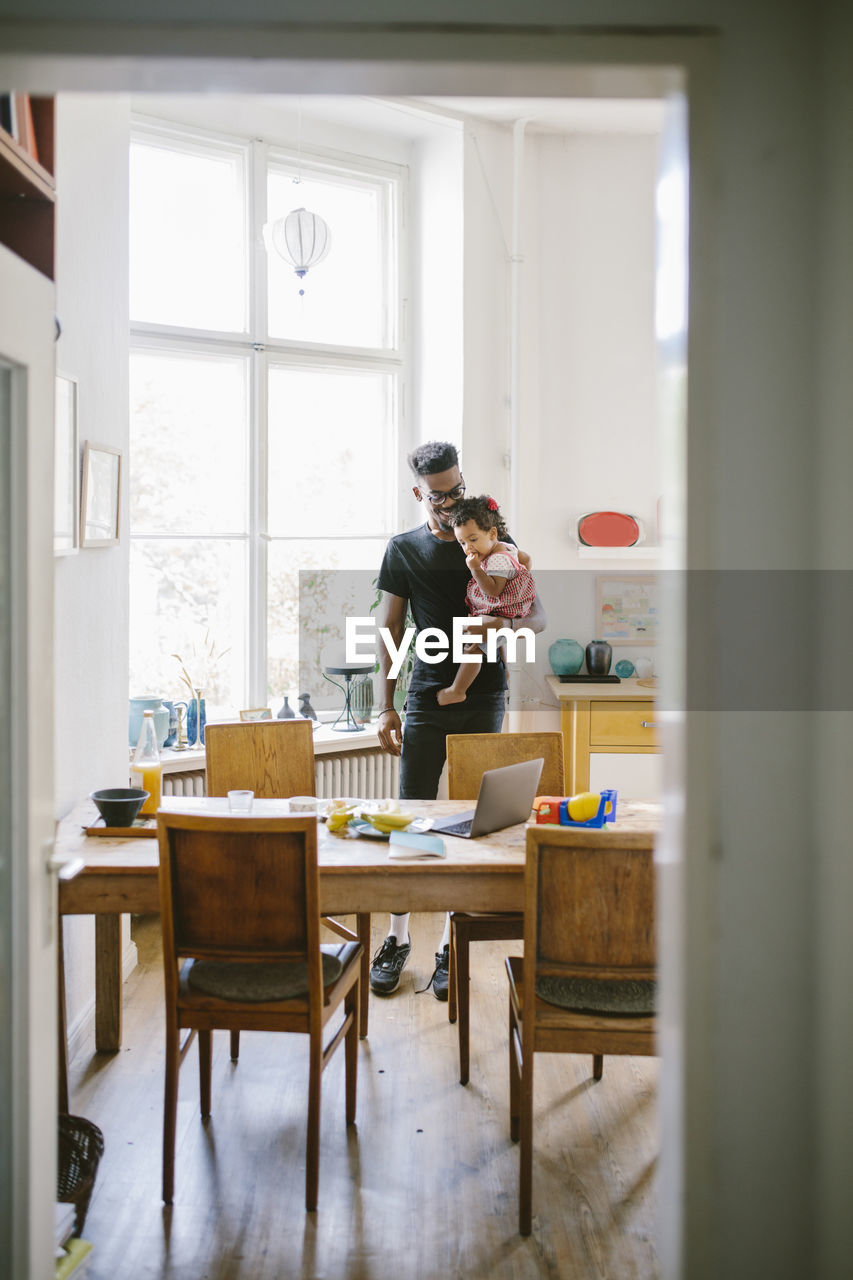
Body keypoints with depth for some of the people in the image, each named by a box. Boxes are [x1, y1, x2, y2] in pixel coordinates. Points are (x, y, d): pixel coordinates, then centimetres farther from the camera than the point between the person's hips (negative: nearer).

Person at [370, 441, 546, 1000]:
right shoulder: (404, 550, 6)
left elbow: (538, 613, 5)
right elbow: (392, 630, 8)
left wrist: (514, 625, -19)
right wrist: (387, 707, 2)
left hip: (484, 700, 0)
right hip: (427, 701, 0)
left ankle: (452, 947, 11)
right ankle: (397, 939, 15)